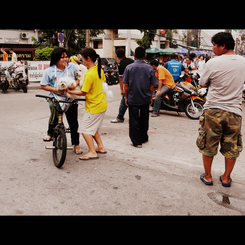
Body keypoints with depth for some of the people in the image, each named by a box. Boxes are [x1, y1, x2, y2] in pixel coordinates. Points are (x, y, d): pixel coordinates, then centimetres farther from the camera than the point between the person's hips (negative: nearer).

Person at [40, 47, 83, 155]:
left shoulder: (72, 66, 0)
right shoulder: (49, 71, -4)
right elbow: (42, 86, -1)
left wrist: (75, 84, -9)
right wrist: (56, 89, -15)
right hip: (55, 99, -1)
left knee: (73, 122, 2)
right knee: (54, 117, -9)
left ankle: (76, 145, 17)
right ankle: (50, 133, 27)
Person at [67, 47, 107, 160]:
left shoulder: (89, 74, -23)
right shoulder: (99, 69, 4)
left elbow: (83, 92, -20)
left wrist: (70, 91, -9)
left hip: (94, 106, -9)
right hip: (102, 104, 9)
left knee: (86, 129, 0)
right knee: (93, 127, 22)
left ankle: (92, 152, 0)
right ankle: (100, 147, 27)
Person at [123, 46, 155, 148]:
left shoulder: (129, 67, -8)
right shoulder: (149, 68, -4)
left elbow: (125, 84, -5)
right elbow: (151, 85, 2)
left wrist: (126, 97, 5)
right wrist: (150, 97, 14)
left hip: (133, 98, -2)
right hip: (145, 98, 2)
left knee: (134, 120, 5)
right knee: (144, 119, 16)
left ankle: (136, 141, 8)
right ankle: (144, 138, 31)